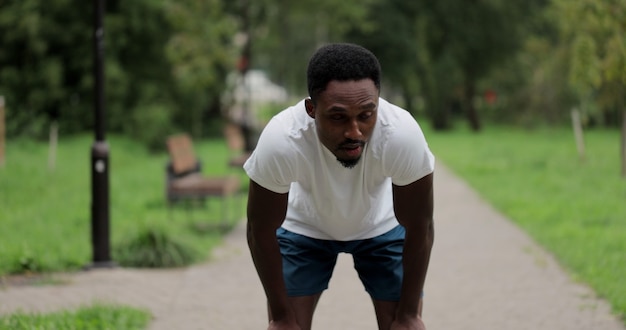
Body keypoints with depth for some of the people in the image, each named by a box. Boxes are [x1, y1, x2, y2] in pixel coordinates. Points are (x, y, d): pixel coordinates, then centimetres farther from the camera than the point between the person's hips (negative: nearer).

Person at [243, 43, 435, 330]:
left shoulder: (402, 135, -39)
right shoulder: (280, 141, -39)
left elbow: (419, 228, -23)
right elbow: (261, 231, -23)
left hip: (381, 225, 0)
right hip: (303, 225, 0)